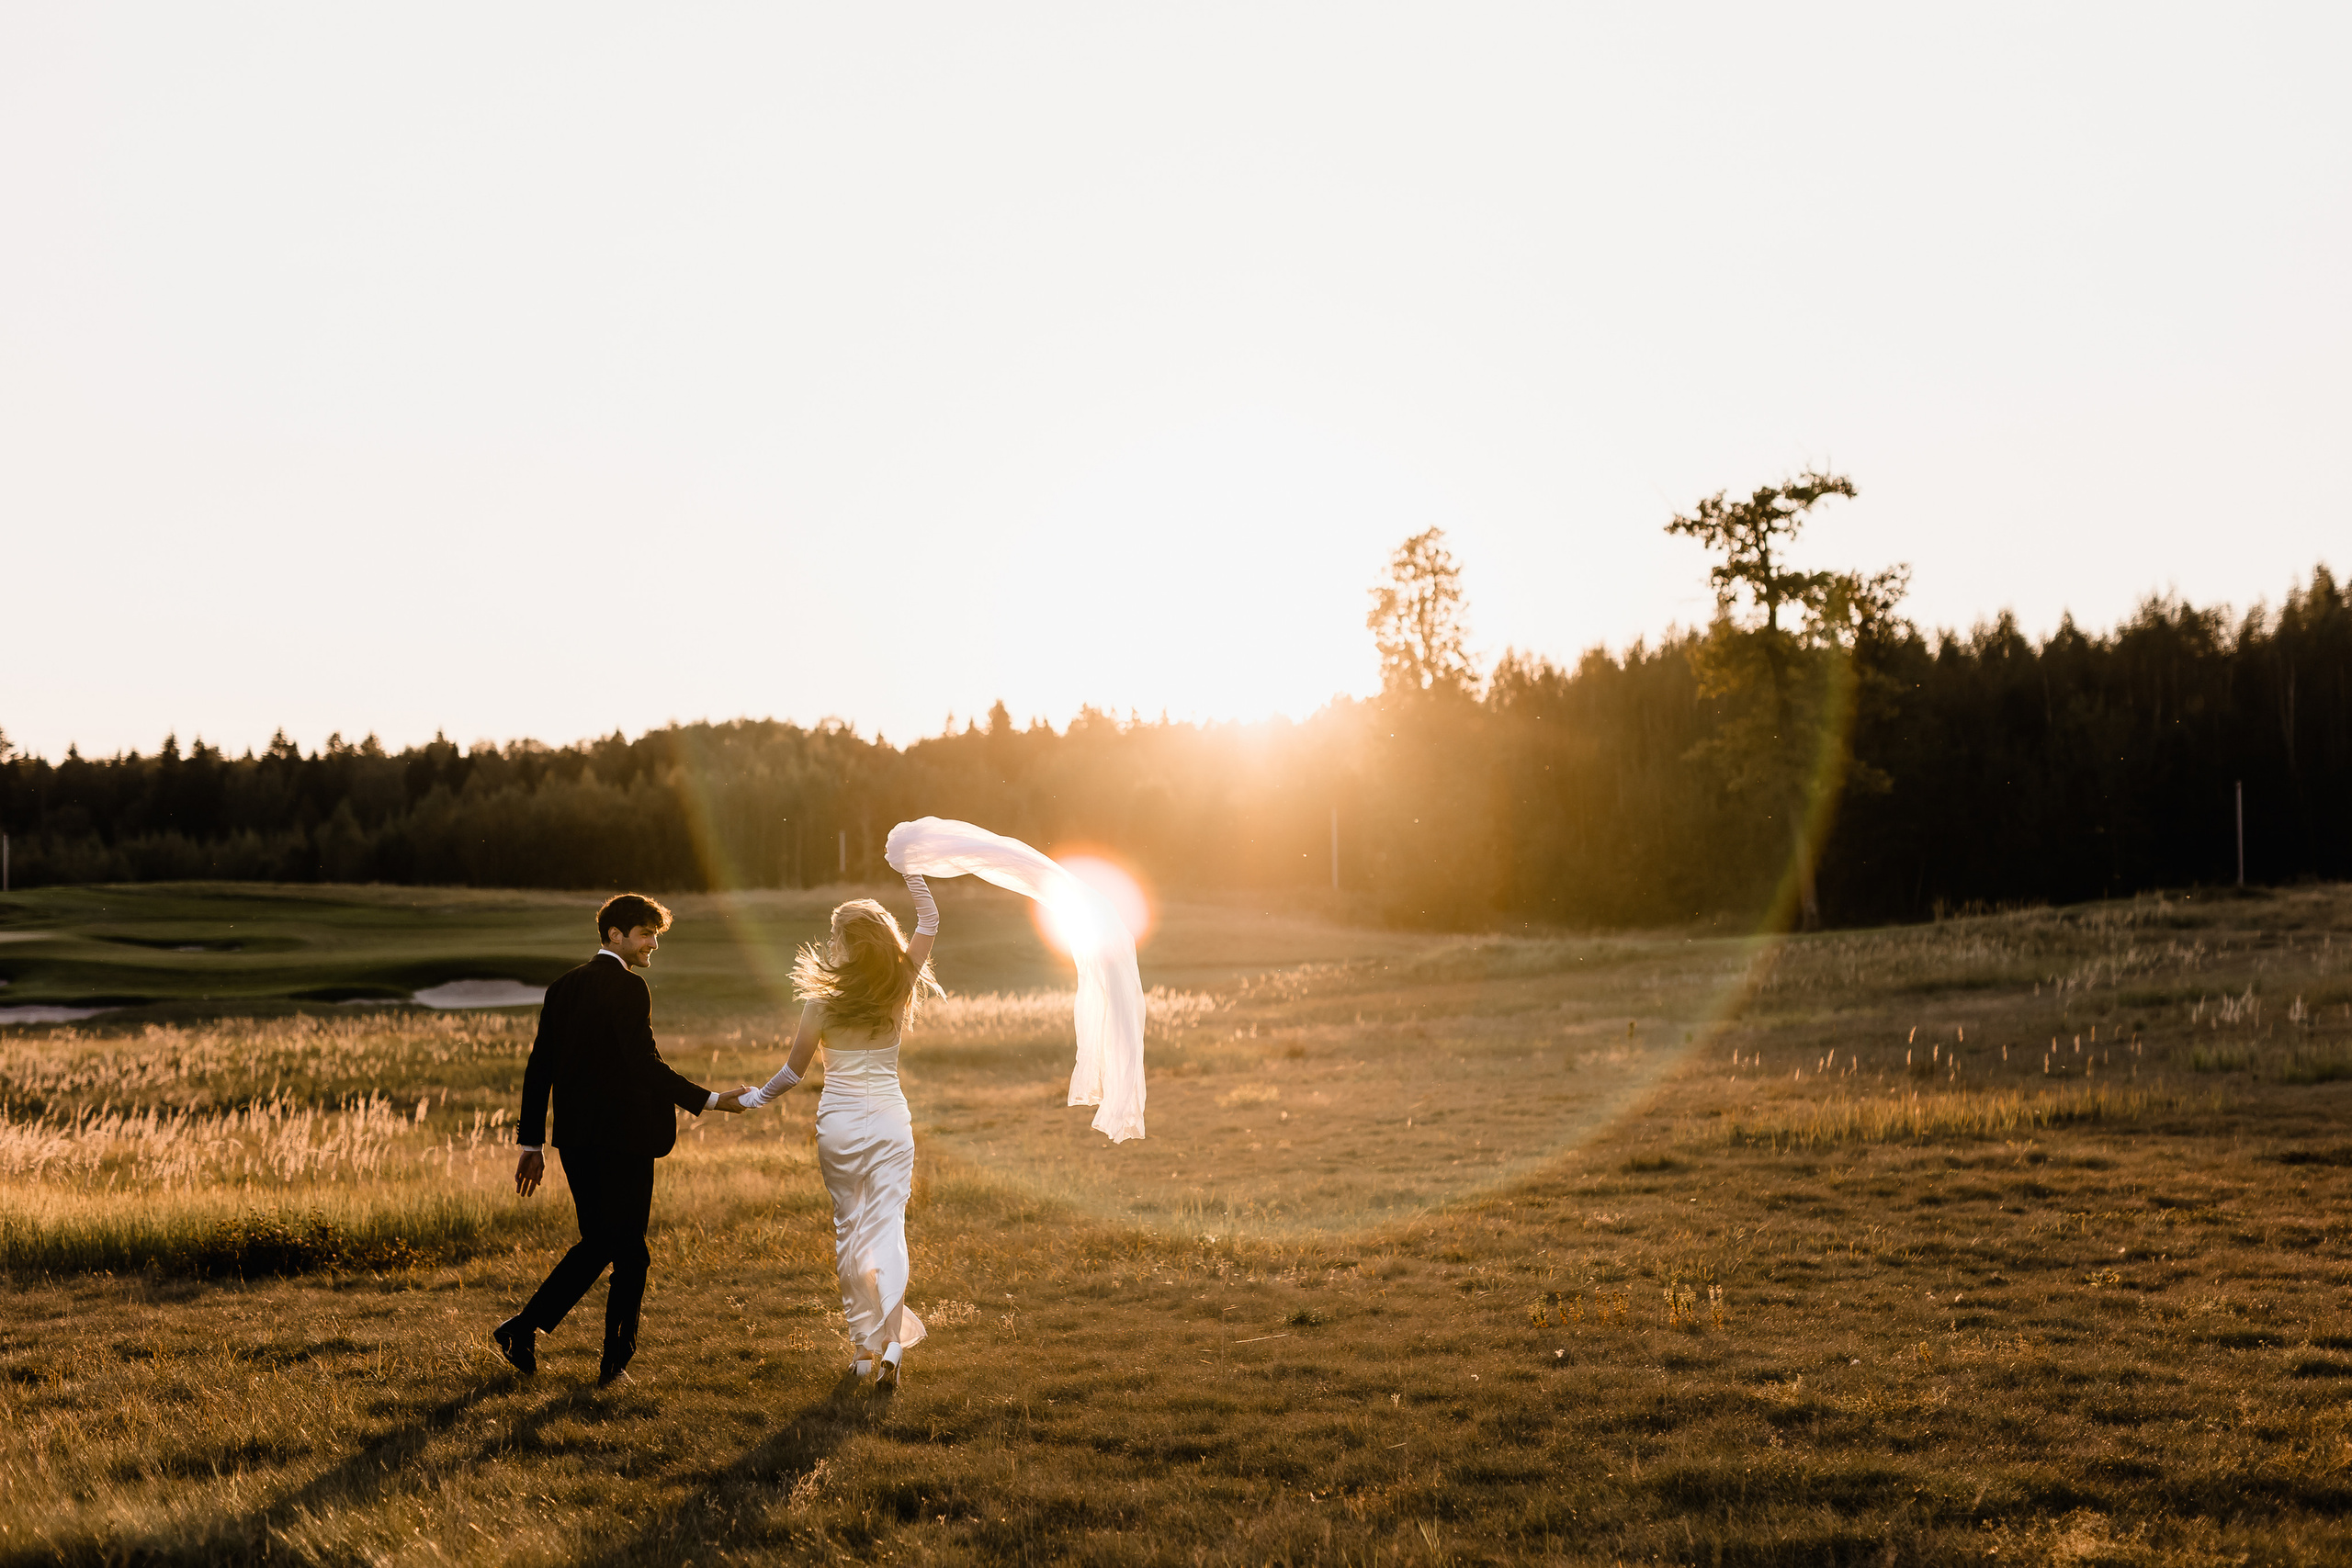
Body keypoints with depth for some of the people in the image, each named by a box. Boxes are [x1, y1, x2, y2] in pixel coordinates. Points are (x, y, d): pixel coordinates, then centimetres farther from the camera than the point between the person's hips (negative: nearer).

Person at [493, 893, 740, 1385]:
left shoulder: (563, 988, 11)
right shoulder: (628, 988, -13)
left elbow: (538, 1069, 12)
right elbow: (646, 1064, -19)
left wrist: (532, 1144, 15)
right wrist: (709, 1100, -13)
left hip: (574, 1138, 7)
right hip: (622, 1137, -7)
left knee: (597, 1242, 19)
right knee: (629, 1252, 5)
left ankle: (525, 1327, 13)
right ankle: (615, 1361, 9)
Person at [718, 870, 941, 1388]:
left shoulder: (822, 1000, -8)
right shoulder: (900, 989, -3)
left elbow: (793, 1069, 0)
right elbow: (929, 924, 10)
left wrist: (751, 1098, 15)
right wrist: (912, 872, 8)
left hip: (839, 1124, -1)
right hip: (890, 1120, 1)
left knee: (849, 1230, 12)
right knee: (888, 1228, -3)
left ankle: (864, 1345, 17)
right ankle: (892, 1342, -19)